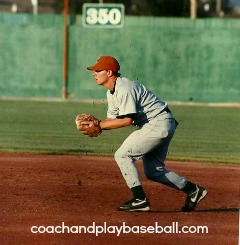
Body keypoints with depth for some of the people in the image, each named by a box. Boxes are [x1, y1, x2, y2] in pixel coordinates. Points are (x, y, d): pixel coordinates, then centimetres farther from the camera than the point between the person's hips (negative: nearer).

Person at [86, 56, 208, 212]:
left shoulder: (124, 88, -20)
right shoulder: (111, 93, 12)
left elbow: (127, 120, -26)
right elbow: (112, 119, 13)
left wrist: (99, 125, -21)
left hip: (159, 124, -11)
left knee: (123, 155, -14)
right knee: (153, 171, 13)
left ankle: (140, 200, -15)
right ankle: (193, 190, 18)